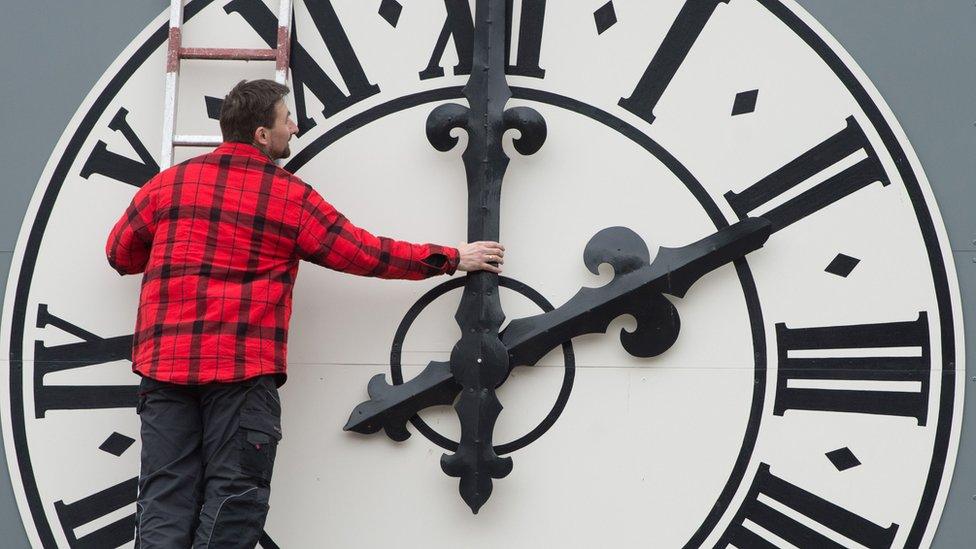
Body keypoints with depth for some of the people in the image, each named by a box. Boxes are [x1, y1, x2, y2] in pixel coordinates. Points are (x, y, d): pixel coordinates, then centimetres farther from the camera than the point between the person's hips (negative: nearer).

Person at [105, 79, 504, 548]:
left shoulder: (166, 184, 10)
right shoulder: (291, 197, 2)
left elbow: (121, 254, 22)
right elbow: (365, 253, 7)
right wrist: (453, 258, 17)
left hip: (164, 365, 3)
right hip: (244, 368, -3)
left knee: (165, 498, 4)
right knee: (233, 497, 0)